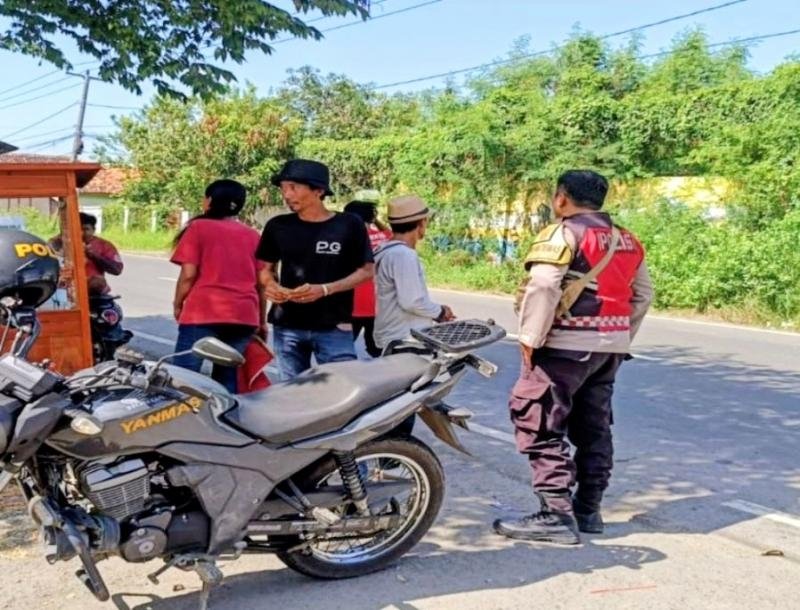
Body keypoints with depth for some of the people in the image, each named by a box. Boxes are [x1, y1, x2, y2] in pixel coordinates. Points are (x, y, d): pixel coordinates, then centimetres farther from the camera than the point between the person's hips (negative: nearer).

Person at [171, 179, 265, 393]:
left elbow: (189, 274, -5)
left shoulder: (199, 228, 3)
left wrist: (178, 304, 10)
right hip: (245, 317, 5)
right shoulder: (253, 236, 15)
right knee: (227, 379, 12)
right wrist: (261, 321, 22)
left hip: (203, 313, -4)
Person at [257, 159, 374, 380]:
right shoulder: (278, 226, 6)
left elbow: (366, 270, -1)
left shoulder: (349, 225, -3)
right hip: (287, 326, 3)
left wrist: (324, 289, -14)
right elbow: (267, 267, 17)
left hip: (334, 327, -3)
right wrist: (270, 285, -7)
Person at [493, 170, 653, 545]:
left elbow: (543, 288, -20)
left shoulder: (564, 234, -9)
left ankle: (556, 514, -7)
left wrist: (530, 338, -14)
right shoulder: (626, 240, 15)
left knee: (540, 425, -4)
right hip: (611, 345, 9)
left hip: (568, 345, -8)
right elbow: (643, 295, 18)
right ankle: (588, 510, 22)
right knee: (594, 427, 15)